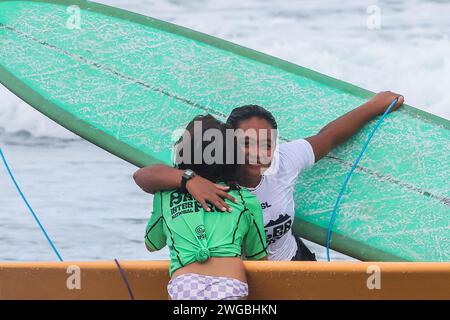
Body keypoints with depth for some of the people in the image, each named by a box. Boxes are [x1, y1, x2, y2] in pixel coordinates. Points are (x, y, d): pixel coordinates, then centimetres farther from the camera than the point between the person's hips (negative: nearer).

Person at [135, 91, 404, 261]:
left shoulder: (285, 162, -20)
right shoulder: (210, 180, -30)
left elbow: (329, 137, -1)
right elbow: (143, 176, -40)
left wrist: (376, 105, 9)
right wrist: (189, 180, -59)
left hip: (291, 260, 3)